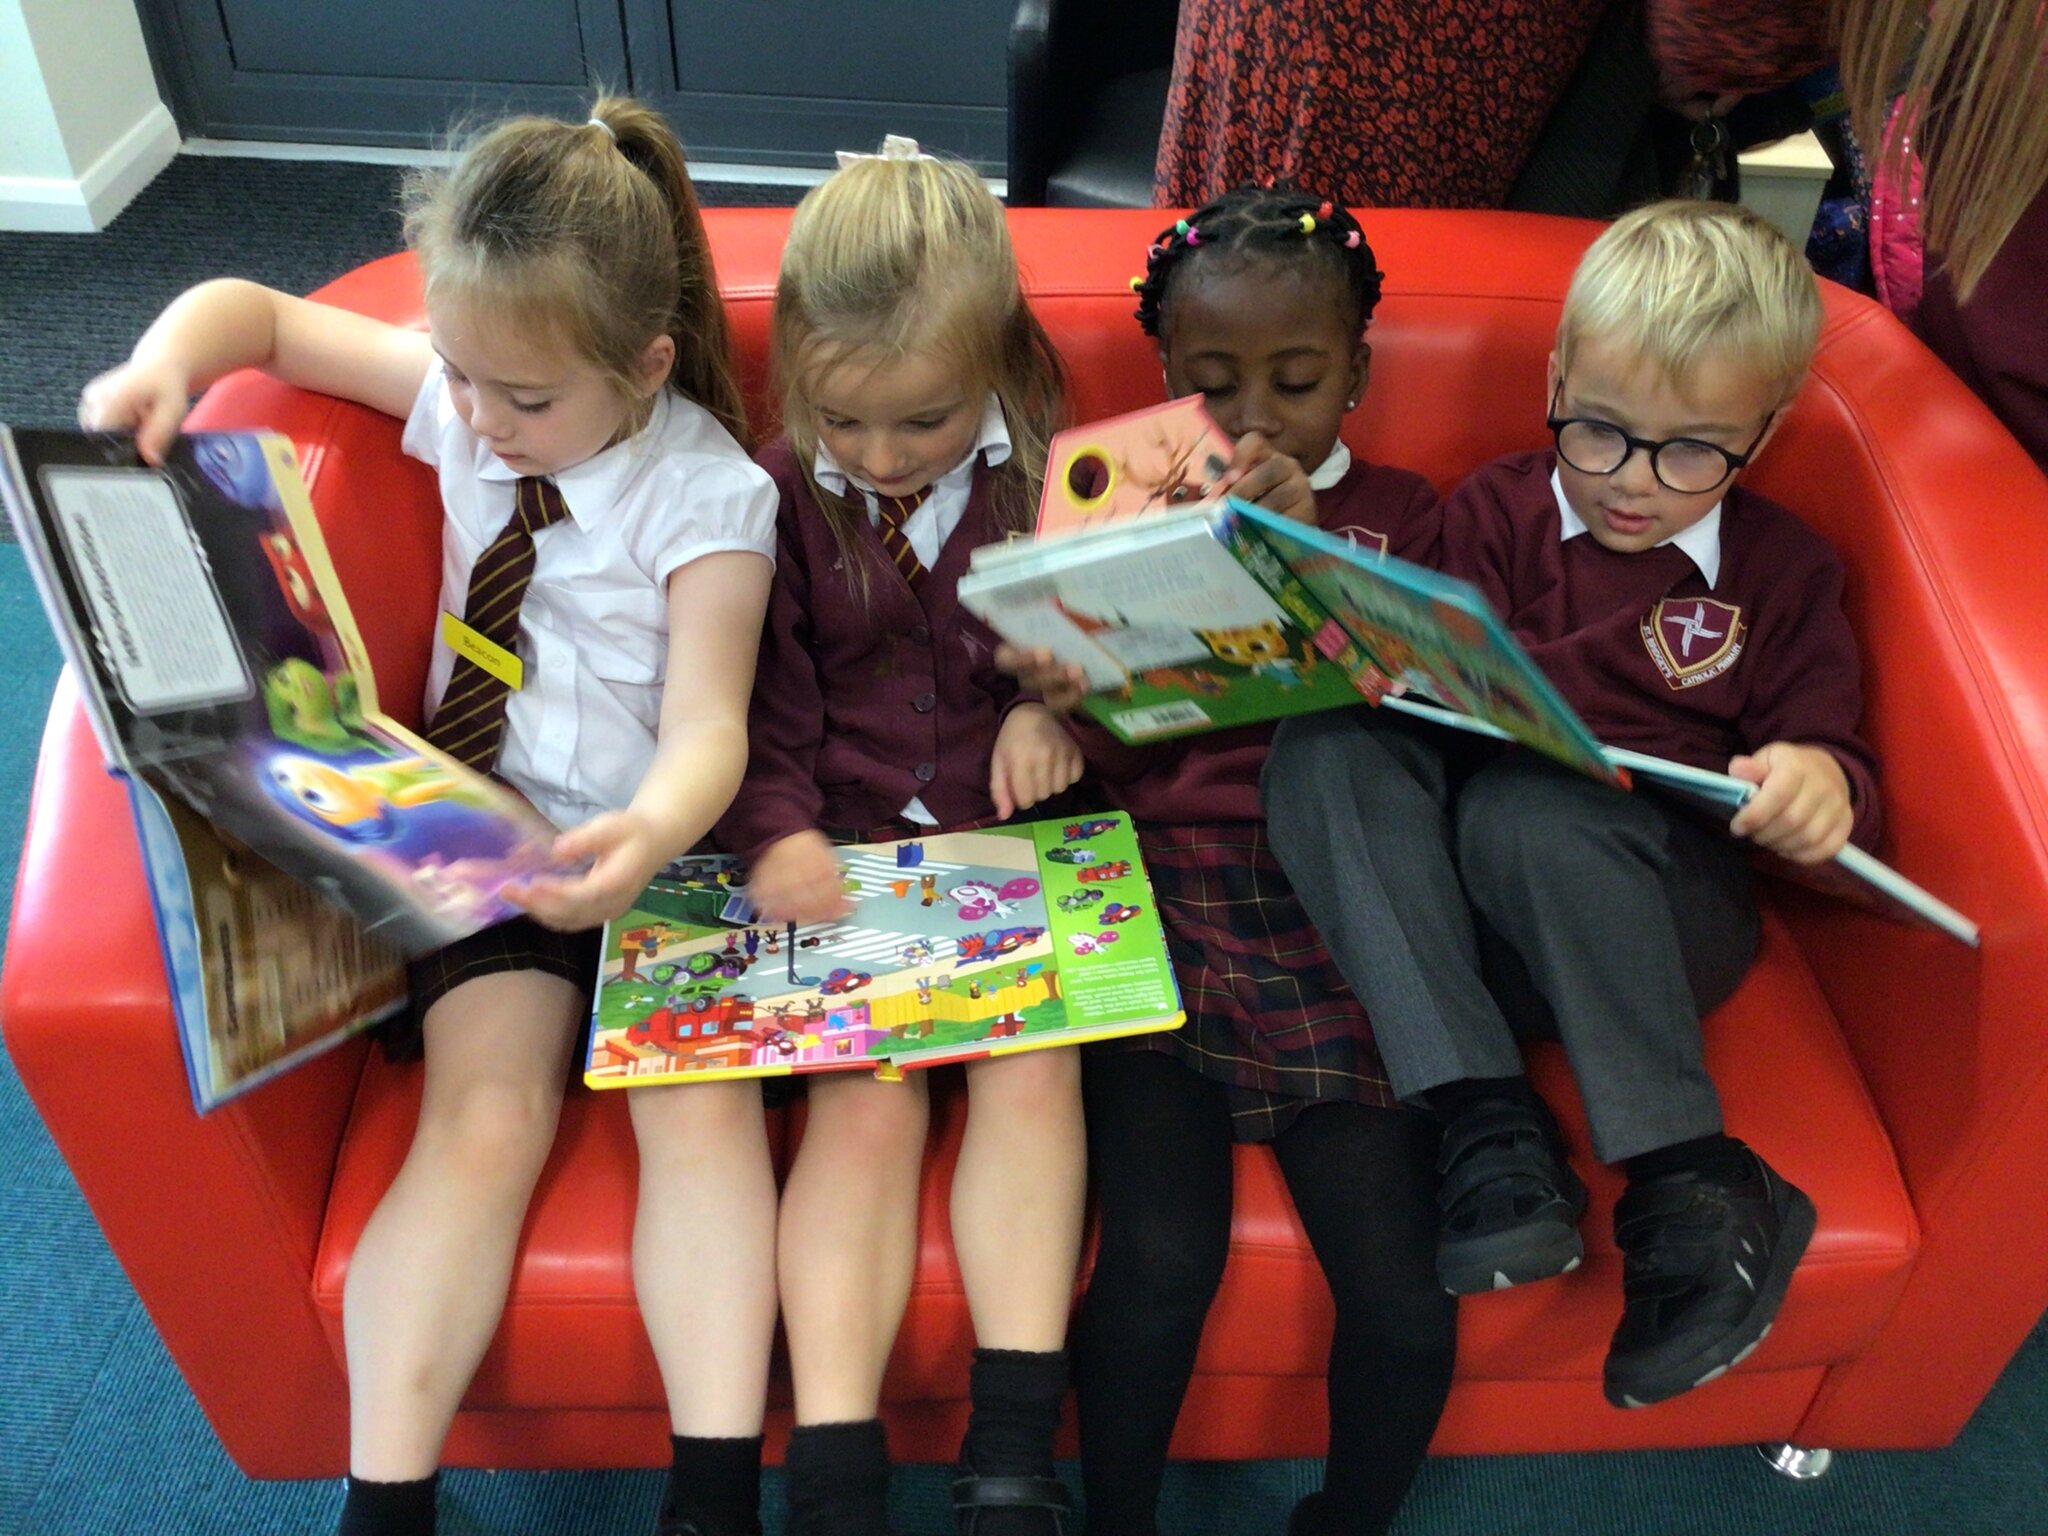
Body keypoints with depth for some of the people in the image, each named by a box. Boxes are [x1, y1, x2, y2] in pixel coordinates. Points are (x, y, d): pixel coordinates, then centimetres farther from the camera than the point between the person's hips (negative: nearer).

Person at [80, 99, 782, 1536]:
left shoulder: (708, 496, -13)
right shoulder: (463, 394, 0)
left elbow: (707, 724, -21)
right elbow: (259, 312, 12)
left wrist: (647, 839, -43)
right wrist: (164, 365, -11)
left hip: (654, 844, -2)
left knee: (702, 1107, -24)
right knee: (483, 1118, -17)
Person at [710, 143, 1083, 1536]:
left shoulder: (1059, 485, 4)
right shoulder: (782, 497, 2)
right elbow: (767, 714, 2)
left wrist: (1059, 710, -8)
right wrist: (778, 835, -17)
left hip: (1016, 845, 1)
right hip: (843, 855, 0)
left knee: (1033, 1062, -23)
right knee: (865, 1100, -20)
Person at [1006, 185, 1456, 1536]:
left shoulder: (1394, 515, 14)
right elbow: (1110, 758, 8)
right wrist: (1062, 699, -15)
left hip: (1336, 916, 1)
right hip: (1158, 903, 0)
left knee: (1405, 1298, -11)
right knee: (1159, 1266, -19)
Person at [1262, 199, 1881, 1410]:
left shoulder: (1782, 570, 12)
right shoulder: (1497, 511, 13)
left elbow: (1830, 746, 8)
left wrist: (1819, 784, -17)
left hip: (1653, 911, -2)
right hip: (1468, 912, 2)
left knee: (1524, 807, -36)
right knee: (1329, 742, -27)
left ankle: (1693, 1186, -28)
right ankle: (1490, 1125, -35)